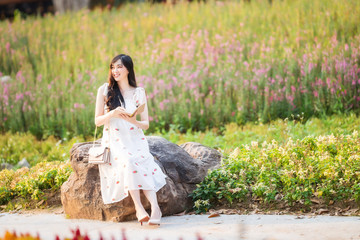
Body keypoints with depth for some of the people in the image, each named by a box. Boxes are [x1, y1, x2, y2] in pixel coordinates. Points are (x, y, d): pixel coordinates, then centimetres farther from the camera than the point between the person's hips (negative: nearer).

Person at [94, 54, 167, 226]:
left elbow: (146, 124, 6)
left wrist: (133, 121, -16)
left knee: (141, 163, -30)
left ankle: (154, 207, -41)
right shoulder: (104, 90, 5)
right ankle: (139, 207, -38)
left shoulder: (139, 92, 8)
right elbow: (97, 121, 4)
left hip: (135, 139, 1)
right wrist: (112, 114, -16)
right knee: (127, 162, -33)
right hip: (113, 141, -1)